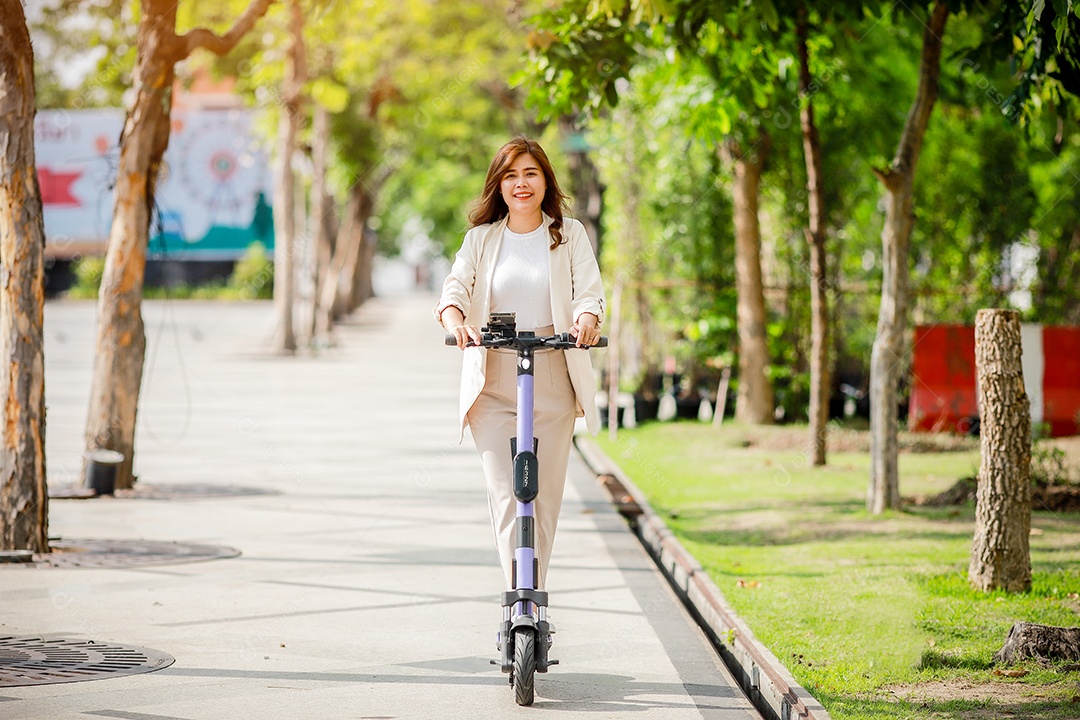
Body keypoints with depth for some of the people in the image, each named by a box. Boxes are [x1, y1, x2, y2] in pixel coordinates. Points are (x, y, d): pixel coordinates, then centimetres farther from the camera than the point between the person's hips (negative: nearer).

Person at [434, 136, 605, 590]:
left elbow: (589, 289, -3)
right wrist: (455, 319, -27)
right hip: (493, 380, 0)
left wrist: (587, 318, -26)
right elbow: (457, 285, -3)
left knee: (545, 494, 4)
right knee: (505, 496, -9)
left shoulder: (569, 234, 9)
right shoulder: (481, 238, 10)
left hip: (553, 381, 0)